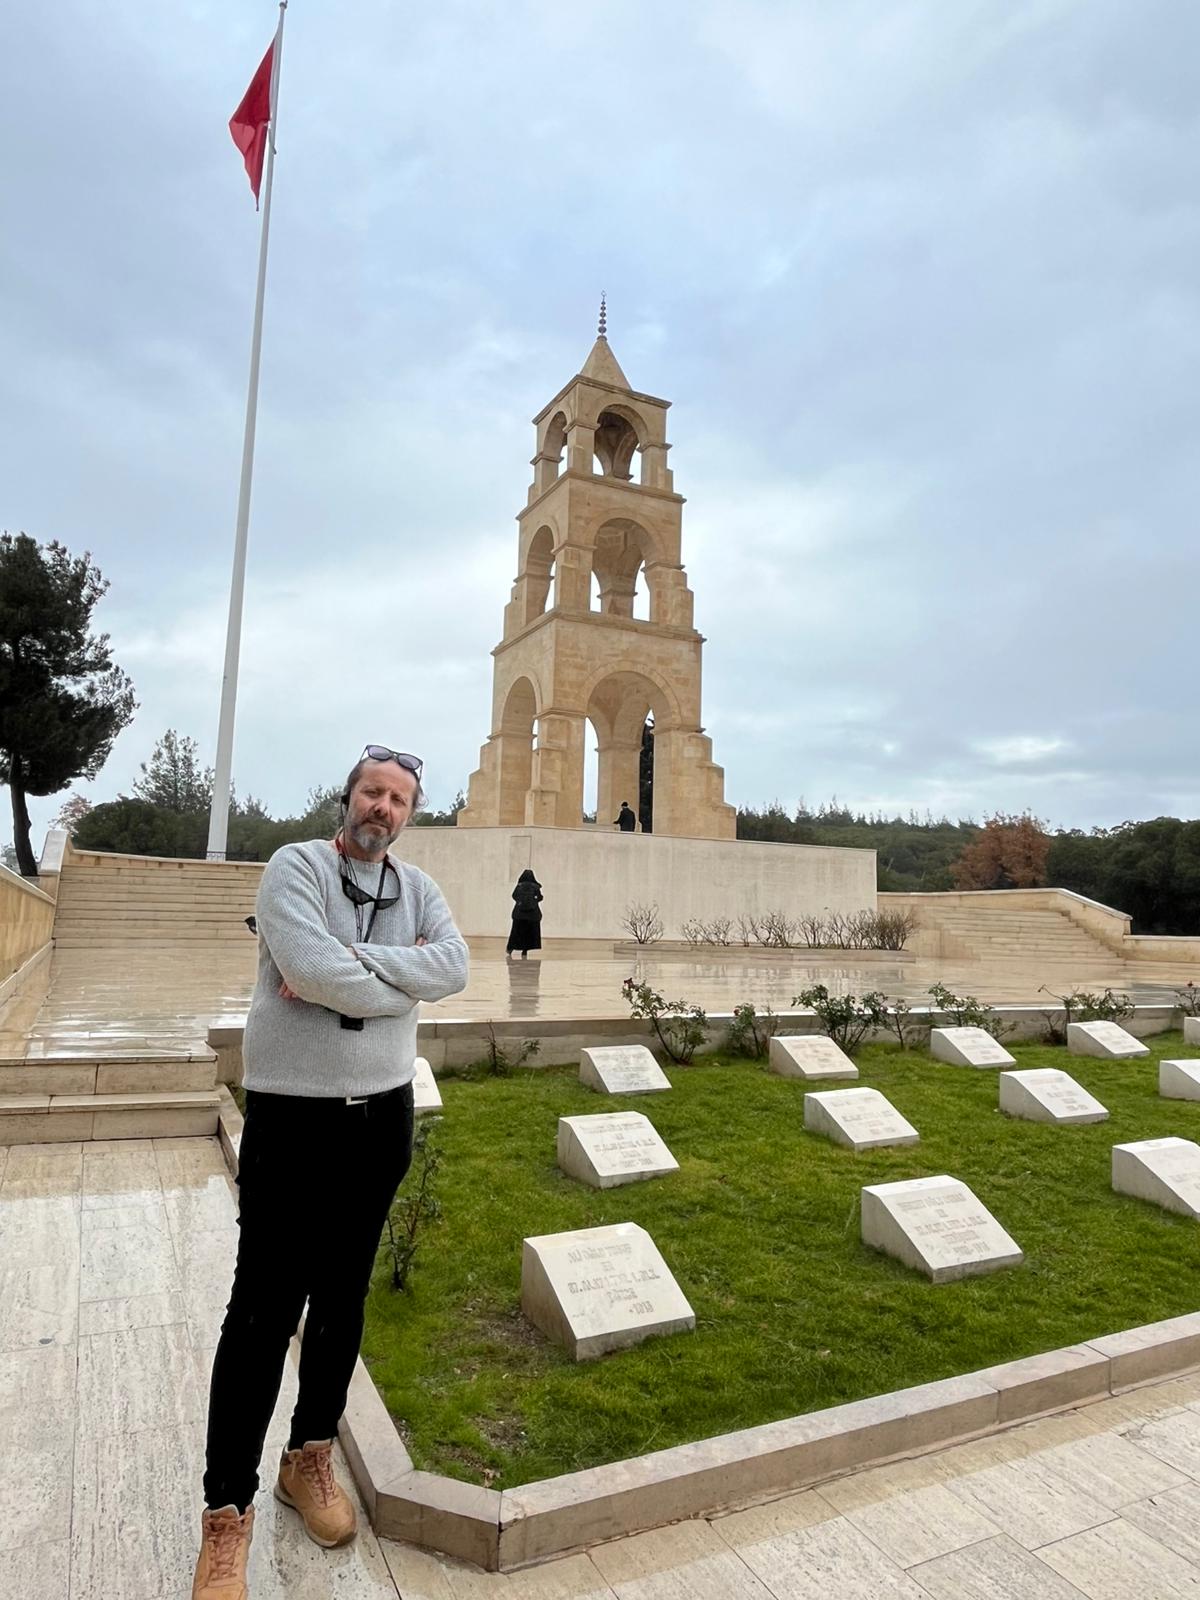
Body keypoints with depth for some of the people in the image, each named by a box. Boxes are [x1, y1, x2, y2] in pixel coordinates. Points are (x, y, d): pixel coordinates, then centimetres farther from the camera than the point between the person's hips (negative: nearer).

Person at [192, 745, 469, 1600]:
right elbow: (314, 971, -27)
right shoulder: (296, 867, -12)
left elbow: (455, 966, -14)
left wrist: (348, 965, -21)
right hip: (293, 1118, -5)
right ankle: (228, 1512, 19)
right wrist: (402, 979, -13)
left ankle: (310, 1458, 37)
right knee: (263, 1312, 2)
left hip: (382, 1118, 5)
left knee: (342, 1299, 17)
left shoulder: (418, 888, 3)